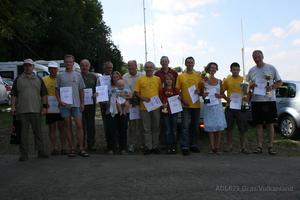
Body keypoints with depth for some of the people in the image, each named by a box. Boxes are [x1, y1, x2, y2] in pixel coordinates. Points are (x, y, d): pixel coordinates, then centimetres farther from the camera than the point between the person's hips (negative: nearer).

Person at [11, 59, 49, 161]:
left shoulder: (38, 80, 12)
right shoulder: (18, 80, 10)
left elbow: (44, 94, 10)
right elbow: (14, 94, 7)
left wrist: (44, 106, 1)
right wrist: (13, 106, -3)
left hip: (36, 110, 1)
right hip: (22, 110, 0)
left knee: (38, 131, 5)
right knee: (23, 132, 3)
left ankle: (41, 151, 12)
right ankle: (24, 154, 10)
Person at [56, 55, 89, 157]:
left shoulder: (78, 75, 9)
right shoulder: (60, 76, 7)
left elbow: (81, 90, 10)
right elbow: (57, 90, 7)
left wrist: (82, 103, 4)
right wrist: (59, 101, -7)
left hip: (76, 104, 0)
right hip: (64, 104, 0)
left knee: (79, 125, -5)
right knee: (68, 126, 4)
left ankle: (81, 148, 1)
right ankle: (72, 149, 10)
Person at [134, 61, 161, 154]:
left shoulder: (157, 79, 8)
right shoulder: (140, 79, 2)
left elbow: (161, 91, 10)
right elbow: (136, 92, 2)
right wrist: (142, 98, -13)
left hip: (156, 107, 2)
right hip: (144, 107, -2)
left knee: (156, 128, 10)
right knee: (146, 128, 4)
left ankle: (155, 146, 20)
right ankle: (148, 147, 11)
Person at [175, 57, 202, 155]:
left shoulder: (198, 75, 8)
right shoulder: (181, 76, 1)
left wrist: (199, 91, -9)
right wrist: (182, 100, -8)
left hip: (196, 105, 3)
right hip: (186, 105, -3)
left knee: (194, 126, 11)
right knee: (185, 126, -5)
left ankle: (194, 145, 22)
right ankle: (184, 146, -1)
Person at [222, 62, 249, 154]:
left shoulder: (243, 80, 4)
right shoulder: (227, 80, 5)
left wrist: (247, 98, -11)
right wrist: (226, 98, -9)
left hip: (241, 107, -1)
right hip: (230, 107, 1)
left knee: (242, 129, 3)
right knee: (228, 127, 4)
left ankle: (243, 147, 12)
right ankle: (229, 146, 16)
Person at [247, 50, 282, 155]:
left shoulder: (271, 68, 2)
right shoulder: (251, 70, 10)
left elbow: (279, 82, 6)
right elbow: (248, 85, 16)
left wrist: (272, 87, -14)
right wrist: (251, 85, -7)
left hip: (269, 99, -2)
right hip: (256, 100, 2)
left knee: (270, 124, 2)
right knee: (258, 124, 5)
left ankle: (270, 146, 8)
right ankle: (259, 146, 10)